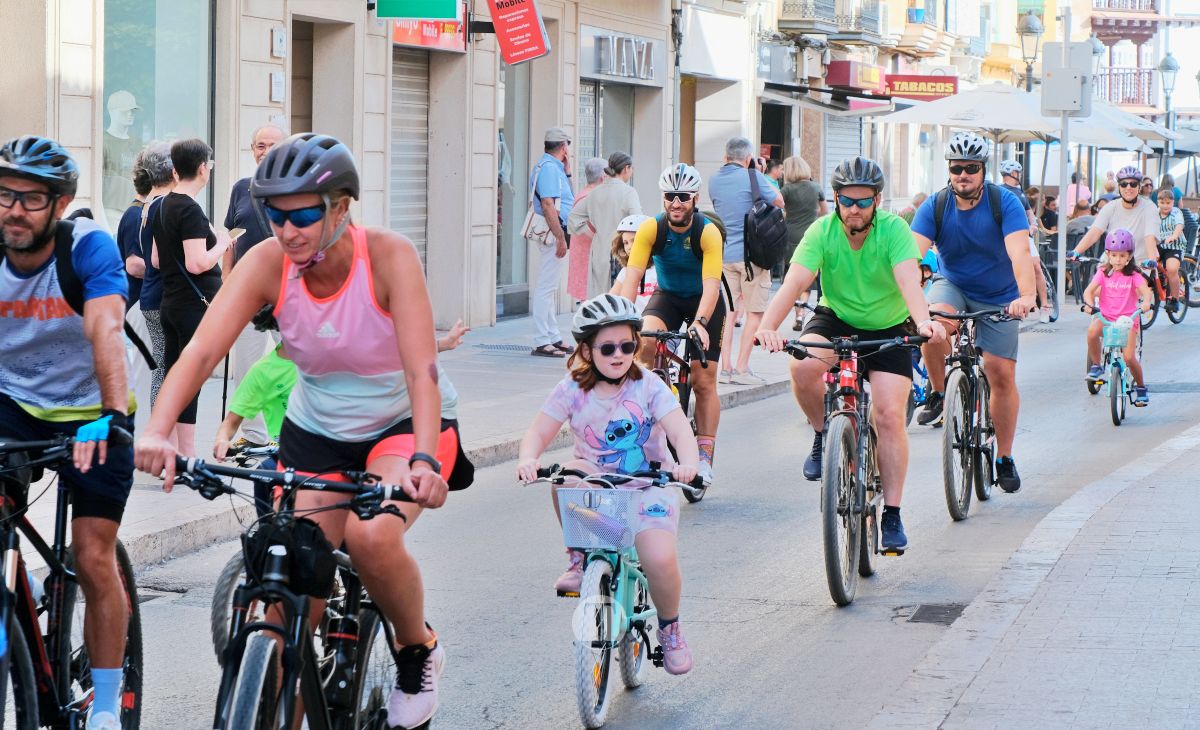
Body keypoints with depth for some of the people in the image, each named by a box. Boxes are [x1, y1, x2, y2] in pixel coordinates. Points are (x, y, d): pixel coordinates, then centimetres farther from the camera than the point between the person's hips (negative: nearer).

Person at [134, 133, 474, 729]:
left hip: (402, 423, -3)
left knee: (371, 536, -31)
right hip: (316, 431, 3)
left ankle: (418, 651, -2)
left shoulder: (389, 256, -25)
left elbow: (421, 370, -34)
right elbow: (201, 351, -28)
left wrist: (425, 461, -50)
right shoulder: (268, 263, -18)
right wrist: (156, 431, -46)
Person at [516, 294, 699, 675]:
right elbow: (539, 432, -7)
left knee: (660, 560, -24)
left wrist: (688, 464, -40)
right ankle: (579, 556, -11)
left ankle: (670, 628, 8)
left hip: (647, 485, -1)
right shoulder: (572, 390, -3)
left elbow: (680, 429, -18)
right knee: (569, 477, -36)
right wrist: (527, 460, -31)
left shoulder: (648, 386, -8)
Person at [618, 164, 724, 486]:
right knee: (646, 340, -32)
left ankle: (704, 457, 2)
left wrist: (700, 322, -51)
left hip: (704, 302, -2)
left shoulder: (708, 232, -26)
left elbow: (711, 285, -34)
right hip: (667, 296, 2)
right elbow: (632, 277, -26)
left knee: (703, 382, -6)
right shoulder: (651, 228, -20)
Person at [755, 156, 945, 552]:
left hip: (888, 329, -1)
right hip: (835, 320, 1)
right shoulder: (822, 231, -17)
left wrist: (923, 321, -56)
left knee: (890, 415, -15)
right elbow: (794, 282, -29)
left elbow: (909, 279, -36)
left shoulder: (894, 229, -20)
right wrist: (768, 326, -47)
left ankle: (892, 515, -4)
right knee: (803, 367, -32)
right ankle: (824, 435, -3)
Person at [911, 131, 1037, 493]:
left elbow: (1019, 252, -33)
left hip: (999, 297, -1)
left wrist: (1026, 296, -50)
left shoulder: (1005, 203, -20)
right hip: (952, 286, 1)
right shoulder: (935, 207, -15)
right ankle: (937, 392, -8)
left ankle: (1005, 459, 10)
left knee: (1002, 374, -6)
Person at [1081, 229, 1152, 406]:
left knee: (1129, 357, -14)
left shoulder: (1134, 275, -1)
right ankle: (1096, 366, -10)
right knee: (1092, 330, -33)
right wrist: (1090, 304, -30)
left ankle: (1141, 387, 13)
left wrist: (1146, 302, -40)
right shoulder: (1103, 273, 3)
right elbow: (1089, 290, -8)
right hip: (1106, 317, 1)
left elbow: (1145, 290, -17)